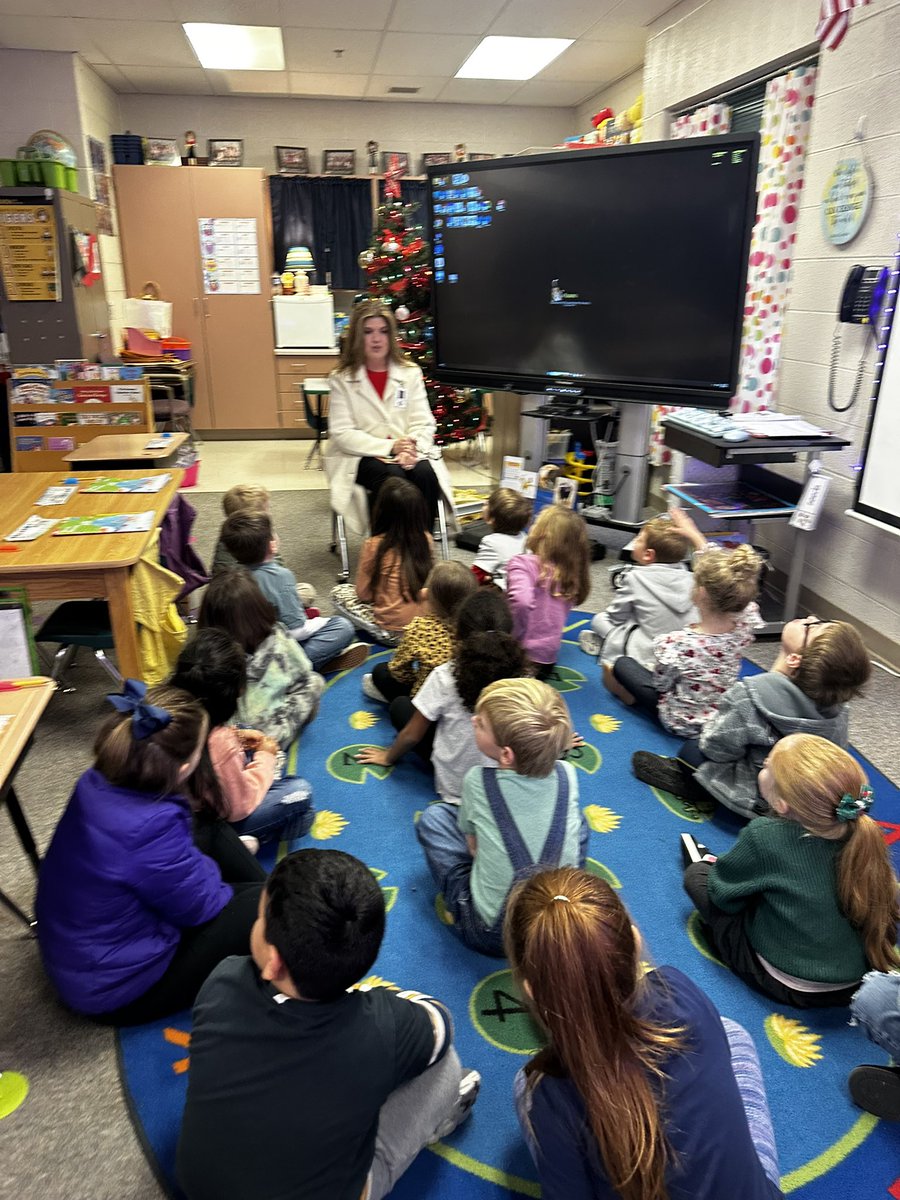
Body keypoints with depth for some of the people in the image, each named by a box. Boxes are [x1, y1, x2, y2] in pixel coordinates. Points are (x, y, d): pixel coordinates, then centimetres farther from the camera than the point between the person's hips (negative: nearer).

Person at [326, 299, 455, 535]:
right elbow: (342, 433, -6)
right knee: (392, 477, -33)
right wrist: (390, 446, -18)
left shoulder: (411, 373, 12)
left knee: (425, 473, -29)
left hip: (409, 455, 3)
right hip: (362, 457, -2)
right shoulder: (341, 380, 3)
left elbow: (424, 424, 5)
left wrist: (411, 448, -18)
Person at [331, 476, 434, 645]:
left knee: (338, 592, 13)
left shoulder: (374, 545, -14)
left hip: (393, 632, -4)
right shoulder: (426, 540, -4)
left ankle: (378, 631, 0)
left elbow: (363, 593, -5)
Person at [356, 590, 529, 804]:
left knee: (400, 705, 11)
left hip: (454, 787, -3)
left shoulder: (445, 676, -21)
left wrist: (388, 758, 11)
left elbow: (412, 735, -9)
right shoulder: (520, 674, -16)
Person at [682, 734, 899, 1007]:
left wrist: (711, 864, 11)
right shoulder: (861, 833, -14)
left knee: (696, 874, 4)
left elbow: (724, 891, -11)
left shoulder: (764, 837, -28)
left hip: (791, 987, -5)